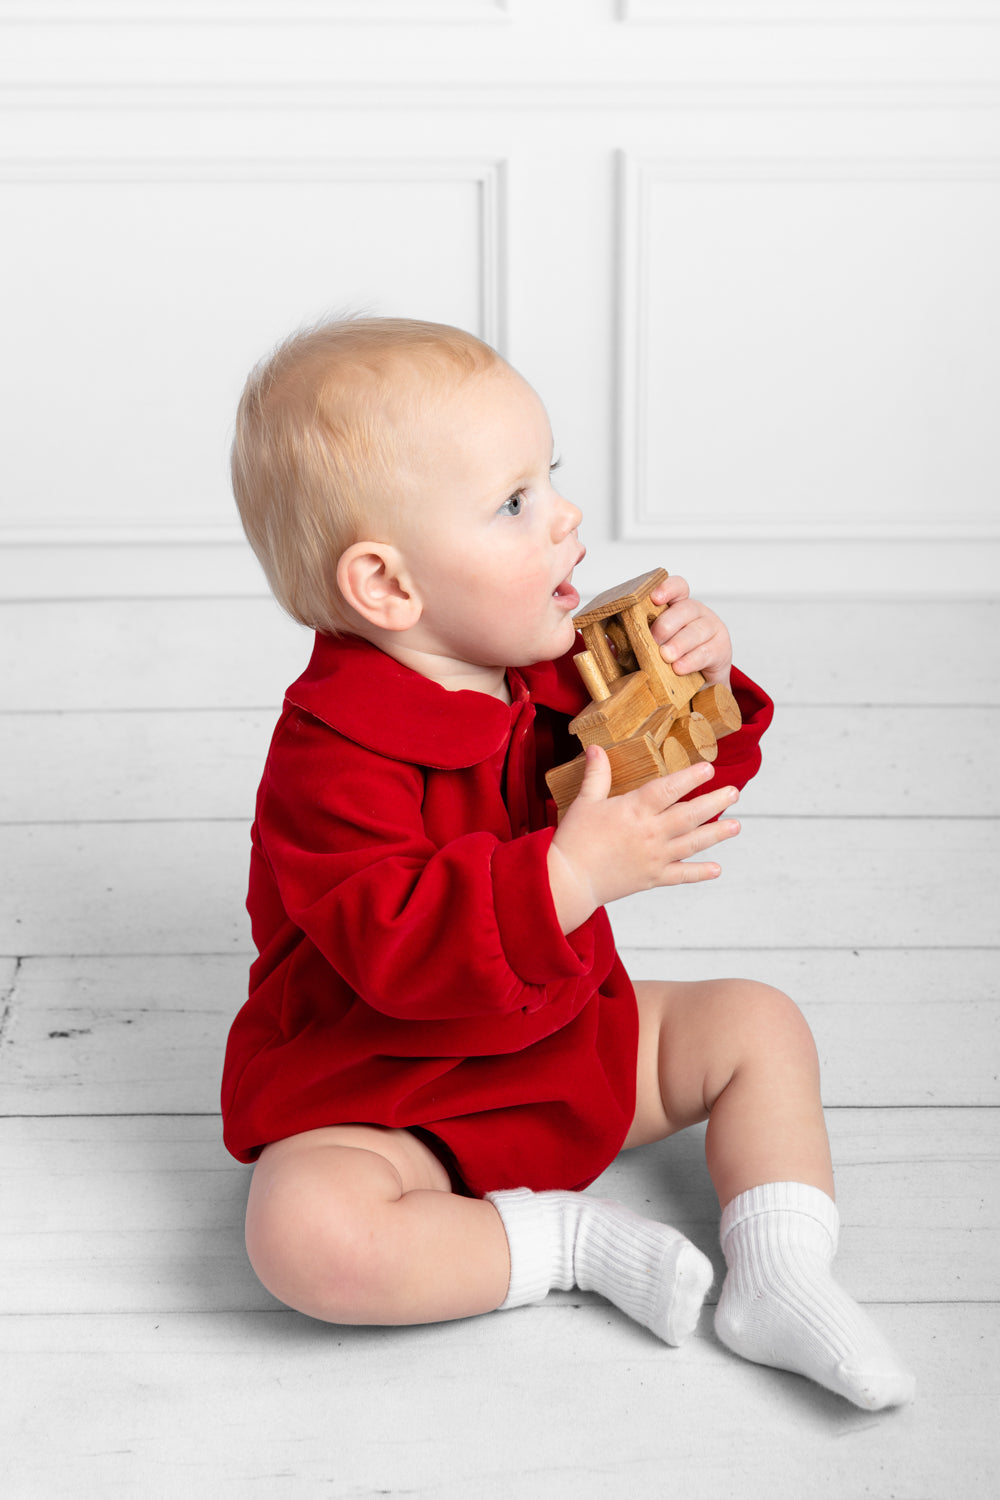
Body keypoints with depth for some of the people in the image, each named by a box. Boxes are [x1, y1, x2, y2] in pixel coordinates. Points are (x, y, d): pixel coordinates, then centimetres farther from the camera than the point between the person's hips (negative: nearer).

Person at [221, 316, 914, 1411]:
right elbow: (399, 953, -36)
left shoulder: (552, 678, -2)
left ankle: (778, 1280, -4)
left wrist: (699, 695, -12)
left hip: (566, 1043, 7)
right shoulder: (334, 755, -27)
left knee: (759, 1024, 3)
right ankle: (565, 1239, -16)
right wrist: (572, 873, -44)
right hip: (379, 1098, -7)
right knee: (307, 1228, -34)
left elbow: (678, 805, 9)